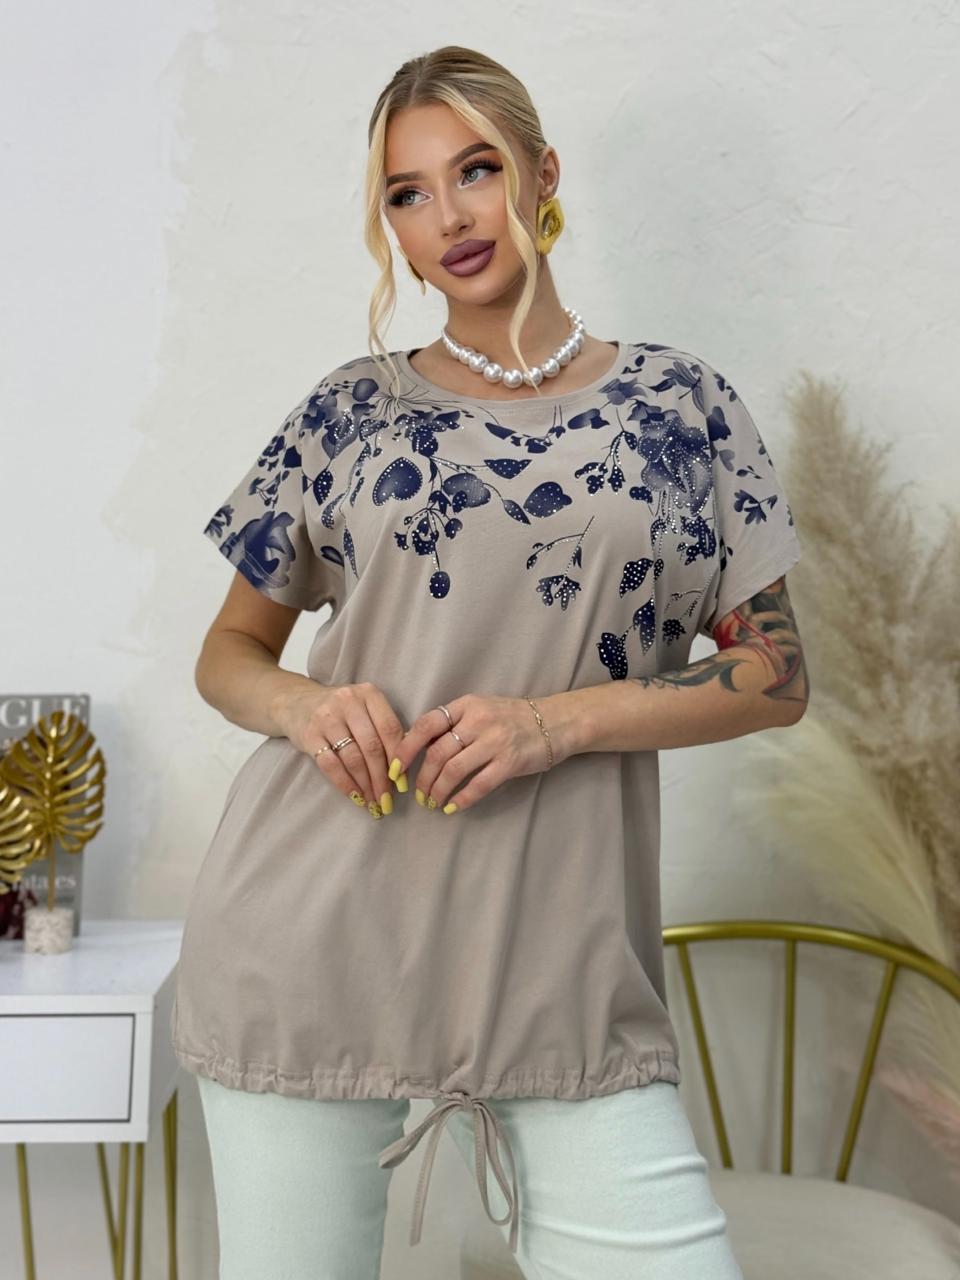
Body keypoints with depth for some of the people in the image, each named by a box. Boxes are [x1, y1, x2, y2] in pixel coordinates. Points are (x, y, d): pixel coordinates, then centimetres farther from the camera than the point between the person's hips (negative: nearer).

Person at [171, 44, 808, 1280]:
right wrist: (301, 704, -10)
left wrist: (556, 721, -12)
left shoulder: (676, 402, 6)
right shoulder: (353, 409, 7)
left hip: (555, 949, 0)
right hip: (310, 930, 1)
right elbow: (228, 651, 14)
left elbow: (775, 672, 3)